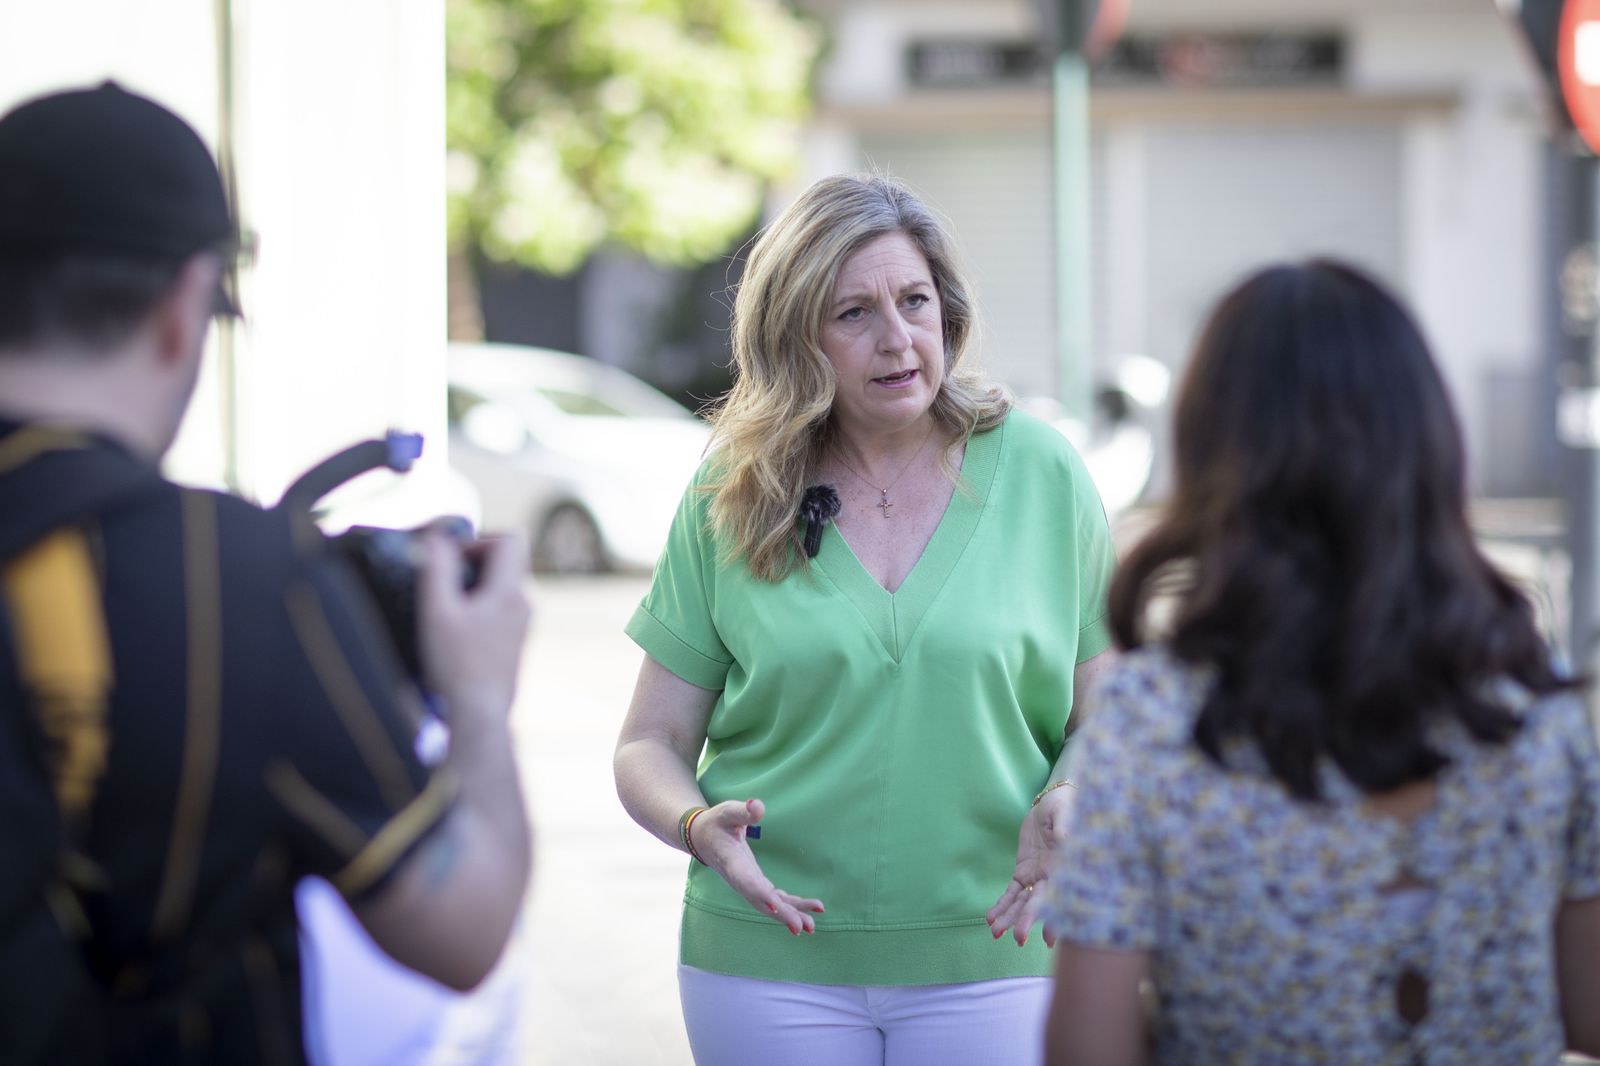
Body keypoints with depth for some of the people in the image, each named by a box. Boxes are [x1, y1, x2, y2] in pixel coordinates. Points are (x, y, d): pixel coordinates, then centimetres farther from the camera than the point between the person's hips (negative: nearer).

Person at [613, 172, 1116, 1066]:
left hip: (986, 957, 0)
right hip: (771, 960, 0)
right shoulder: (731, 498, 0)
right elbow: (652, 742, 3)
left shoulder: (1038, 471, 0)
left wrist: (1068, 800, -16)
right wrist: (695, 825, -18)